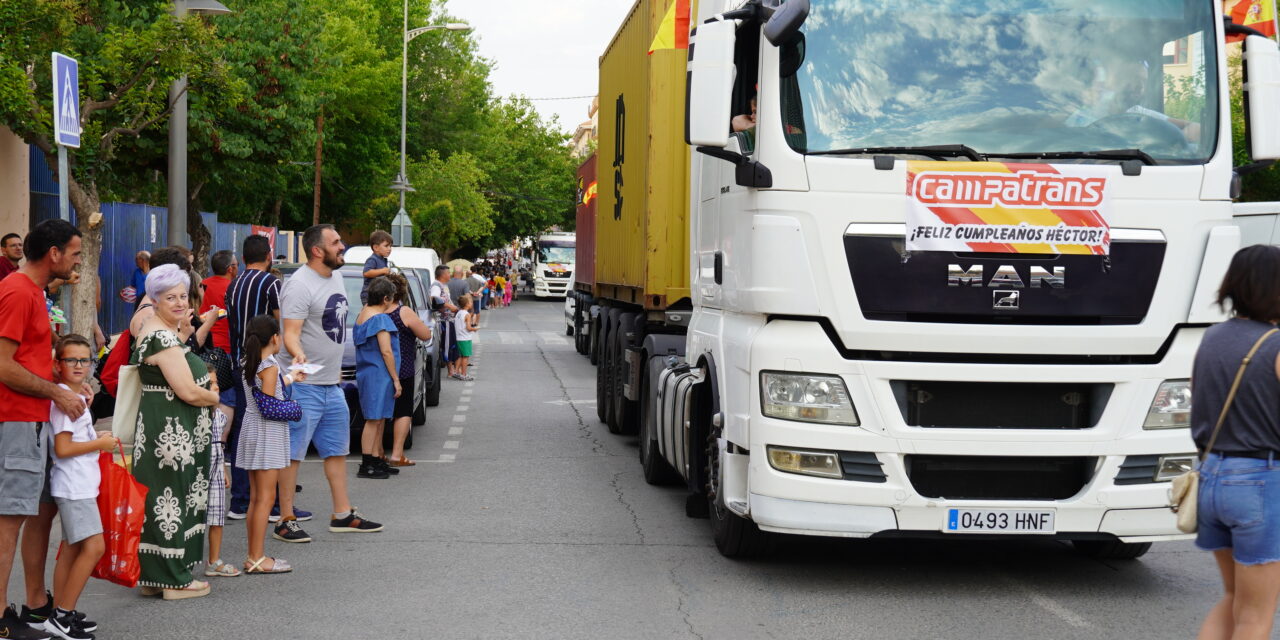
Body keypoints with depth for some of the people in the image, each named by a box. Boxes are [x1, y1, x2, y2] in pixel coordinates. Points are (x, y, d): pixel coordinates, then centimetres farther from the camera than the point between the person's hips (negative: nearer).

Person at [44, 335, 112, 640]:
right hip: (74, 486, -10)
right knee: (93, 547, -14)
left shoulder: (76, 397, 15)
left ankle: (60, 614, 16)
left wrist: (96, 437, 9)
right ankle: (62, 615, -9)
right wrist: (100, 443, -11)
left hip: (81, 486, 10)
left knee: (72, 548, 11)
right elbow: (62, 449, -20)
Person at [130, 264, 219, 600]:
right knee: (172, 499, -2)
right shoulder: (163, 338, -19)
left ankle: (153, 577, 20)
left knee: (162, 498, 13)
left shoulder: (160, 331, 13)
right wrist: (214, 398, -3)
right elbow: (188, 391, -22)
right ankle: (174, 580, 6)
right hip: (171, 432, -11)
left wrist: (205, 382, 10)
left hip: (164, 430, 11)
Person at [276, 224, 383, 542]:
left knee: (337, 450, 16)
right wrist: (297, 354, -42)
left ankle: (342, 515, 26)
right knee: (293, 453, -4)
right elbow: (290, 334, -23)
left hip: (331, 384, 9)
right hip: (303, 385, -9)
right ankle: (286, 521, 1)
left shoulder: (335, 278, 11)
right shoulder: (299, 285, -17)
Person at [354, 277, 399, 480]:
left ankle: (375, 462, 17)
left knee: (379, 419, 14)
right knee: (374, 419, -7)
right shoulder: (381, 318, -15)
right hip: (379, 374, -10)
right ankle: (366, 465, -7)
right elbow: (386, 351, -18)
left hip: (366, 373, 10)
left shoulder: (363, 314, 13)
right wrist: (396, 379, -14)